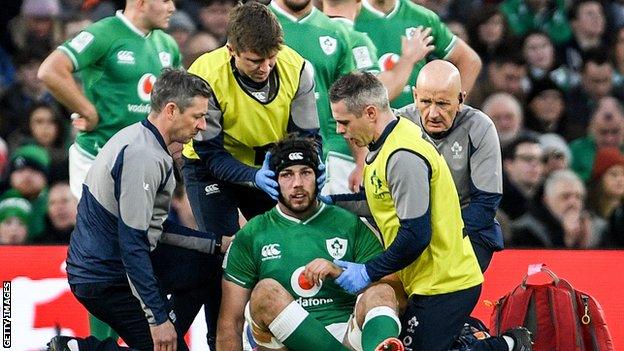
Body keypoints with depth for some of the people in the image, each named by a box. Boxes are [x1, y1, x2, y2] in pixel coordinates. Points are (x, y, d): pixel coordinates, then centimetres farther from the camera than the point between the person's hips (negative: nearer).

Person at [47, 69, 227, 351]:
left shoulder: (136, 137, 10)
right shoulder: (143, 158, -22)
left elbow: (156, 227, 19)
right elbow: (132, 244, -26)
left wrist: (219, 243, 15)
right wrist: (158, 319, -25)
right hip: (104, 282, -10)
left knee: (208, 264, 15)